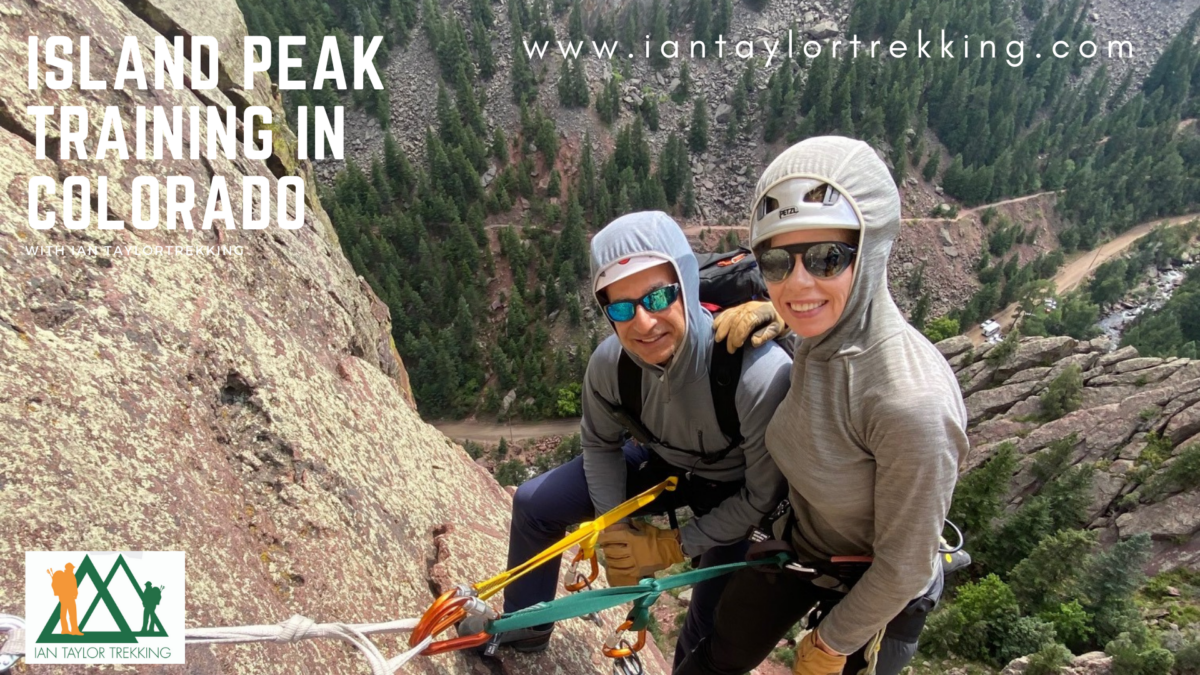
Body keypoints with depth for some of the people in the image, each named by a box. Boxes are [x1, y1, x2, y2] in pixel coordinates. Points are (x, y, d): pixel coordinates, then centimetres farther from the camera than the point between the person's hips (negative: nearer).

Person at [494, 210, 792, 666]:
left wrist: (678, 545, -19)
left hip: (734, 489, -3)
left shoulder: (759, 373, -40)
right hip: (664, 462, 4)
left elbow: (762, 495, -24)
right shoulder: (610, 363, -26)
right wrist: (614, 528, -12)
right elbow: (600, 444, -3)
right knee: (535, 503, 0)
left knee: (713, 629, -6)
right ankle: (522, 628, 25)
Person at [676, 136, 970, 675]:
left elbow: (904, 569, -26)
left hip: (876, 594, -5)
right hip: (798, 541, 6)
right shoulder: (819, 334, -19)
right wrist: (768, 309, -12)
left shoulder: (911, 399, -39)